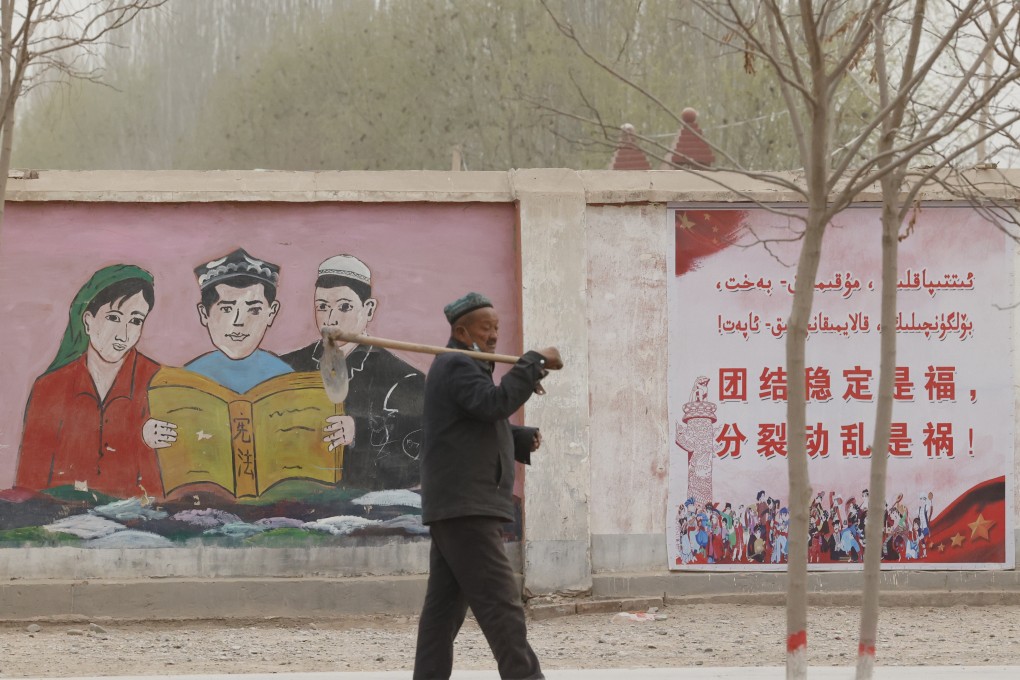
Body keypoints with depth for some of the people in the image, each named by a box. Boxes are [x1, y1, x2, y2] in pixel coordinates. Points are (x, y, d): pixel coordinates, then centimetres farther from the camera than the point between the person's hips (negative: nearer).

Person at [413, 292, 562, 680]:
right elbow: (494, 403, -27)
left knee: (444, 605, 7)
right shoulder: (457, 366, -9)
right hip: (466, 507, -11)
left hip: (454, 511, 11)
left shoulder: (463, 368, 24)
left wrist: (526, 440, 8)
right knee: (500, 604, -13)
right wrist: (535, 362, -21)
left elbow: (488, 428, 27)